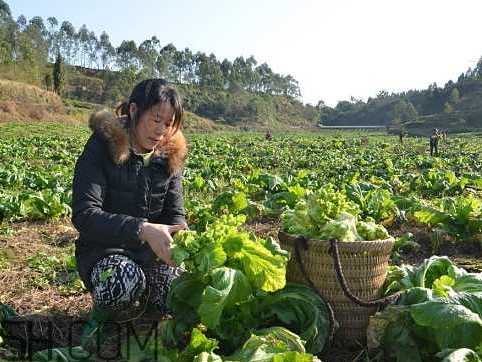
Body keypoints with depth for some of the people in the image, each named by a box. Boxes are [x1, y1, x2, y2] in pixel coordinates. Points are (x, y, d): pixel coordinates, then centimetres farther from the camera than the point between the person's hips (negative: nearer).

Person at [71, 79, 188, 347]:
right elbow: (84, 215, -25)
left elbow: (175, 213, 0)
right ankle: (105, 309, 0)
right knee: (126, 281, -38)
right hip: (105, 249, -3)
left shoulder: (171, 156, -1)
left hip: (151, 251, 4)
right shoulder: (102, 148, -14)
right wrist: (142, 229, -40)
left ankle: (139, 294, 12)